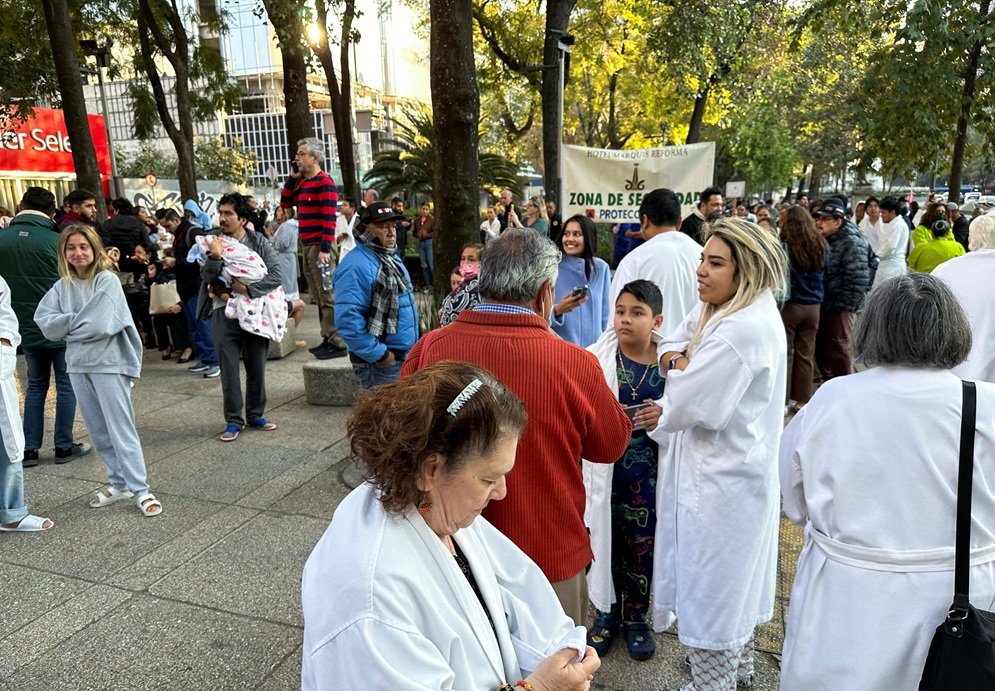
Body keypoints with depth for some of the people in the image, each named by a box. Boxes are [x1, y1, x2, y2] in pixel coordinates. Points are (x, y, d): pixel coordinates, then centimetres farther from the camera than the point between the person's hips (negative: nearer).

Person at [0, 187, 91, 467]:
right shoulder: (56, 241, -12)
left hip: (25, 326, 4)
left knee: (35, 384, 16)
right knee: (66, 384, 7)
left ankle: (29, 449, 16)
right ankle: (64, 446, 11)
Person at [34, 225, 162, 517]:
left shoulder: (107, 280, -11)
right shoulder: (62, 286, 6)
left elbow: (101, 325, -19)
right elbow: (45, 322, -1)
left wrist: (69, 323, -5)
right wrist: (80, 320, -13)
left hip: (109, 363, -6)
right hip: (78, 364, 6)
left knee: (121, 428, -4)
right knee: (98, 430, 12)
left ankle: (140, 490, 0)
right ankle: (118, 483, 24)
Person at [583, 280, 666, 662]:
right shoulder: (596, 359, -6)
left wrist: (664, 416, -18)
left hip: (648, 473, 0)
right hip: (605, 469, 0)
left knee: (642, 544, 13)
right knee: (605, 540, 12)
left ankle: (636, 616, 36)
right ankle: (606, 612, 35)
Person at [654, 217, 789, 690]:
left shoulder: (742, 331, -28)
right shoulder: (718, 307, 2)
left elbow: (681, 407, -27)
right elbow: (672, 342, 11)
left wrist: (679, 376, -5)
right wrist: (678, 359, -11)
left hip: (719, 479, -10)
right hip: (738, 469, 10)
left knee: (710, 587, 7)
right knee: (736, 574, 26)